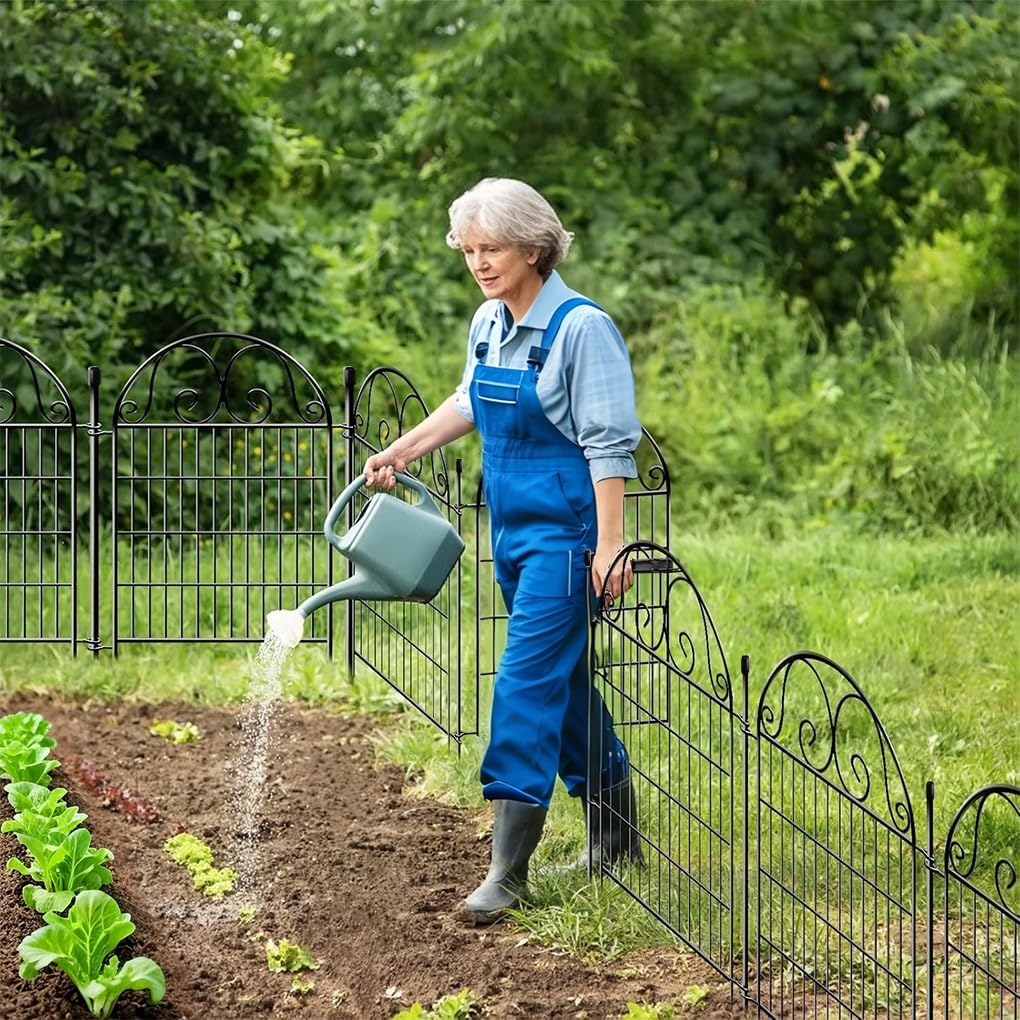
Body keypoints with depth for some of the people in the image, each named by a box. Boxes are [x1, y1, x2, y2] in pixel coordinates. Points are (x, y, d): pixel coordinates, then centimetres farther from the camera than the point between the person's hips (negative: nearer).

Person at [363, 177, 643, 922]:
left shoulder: (581, 328, -16)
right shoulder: (489, 324, 7)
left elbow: (609, 443, -17)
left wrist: (609, 544, -20)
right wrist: (401, 452, 24)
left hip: (564, 528, -8)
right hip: (512, 525, 8)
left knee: (529, 677, -12)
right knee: (562, 678, 15)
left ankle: (508, 869, -11)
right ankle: (615, 838, 28)